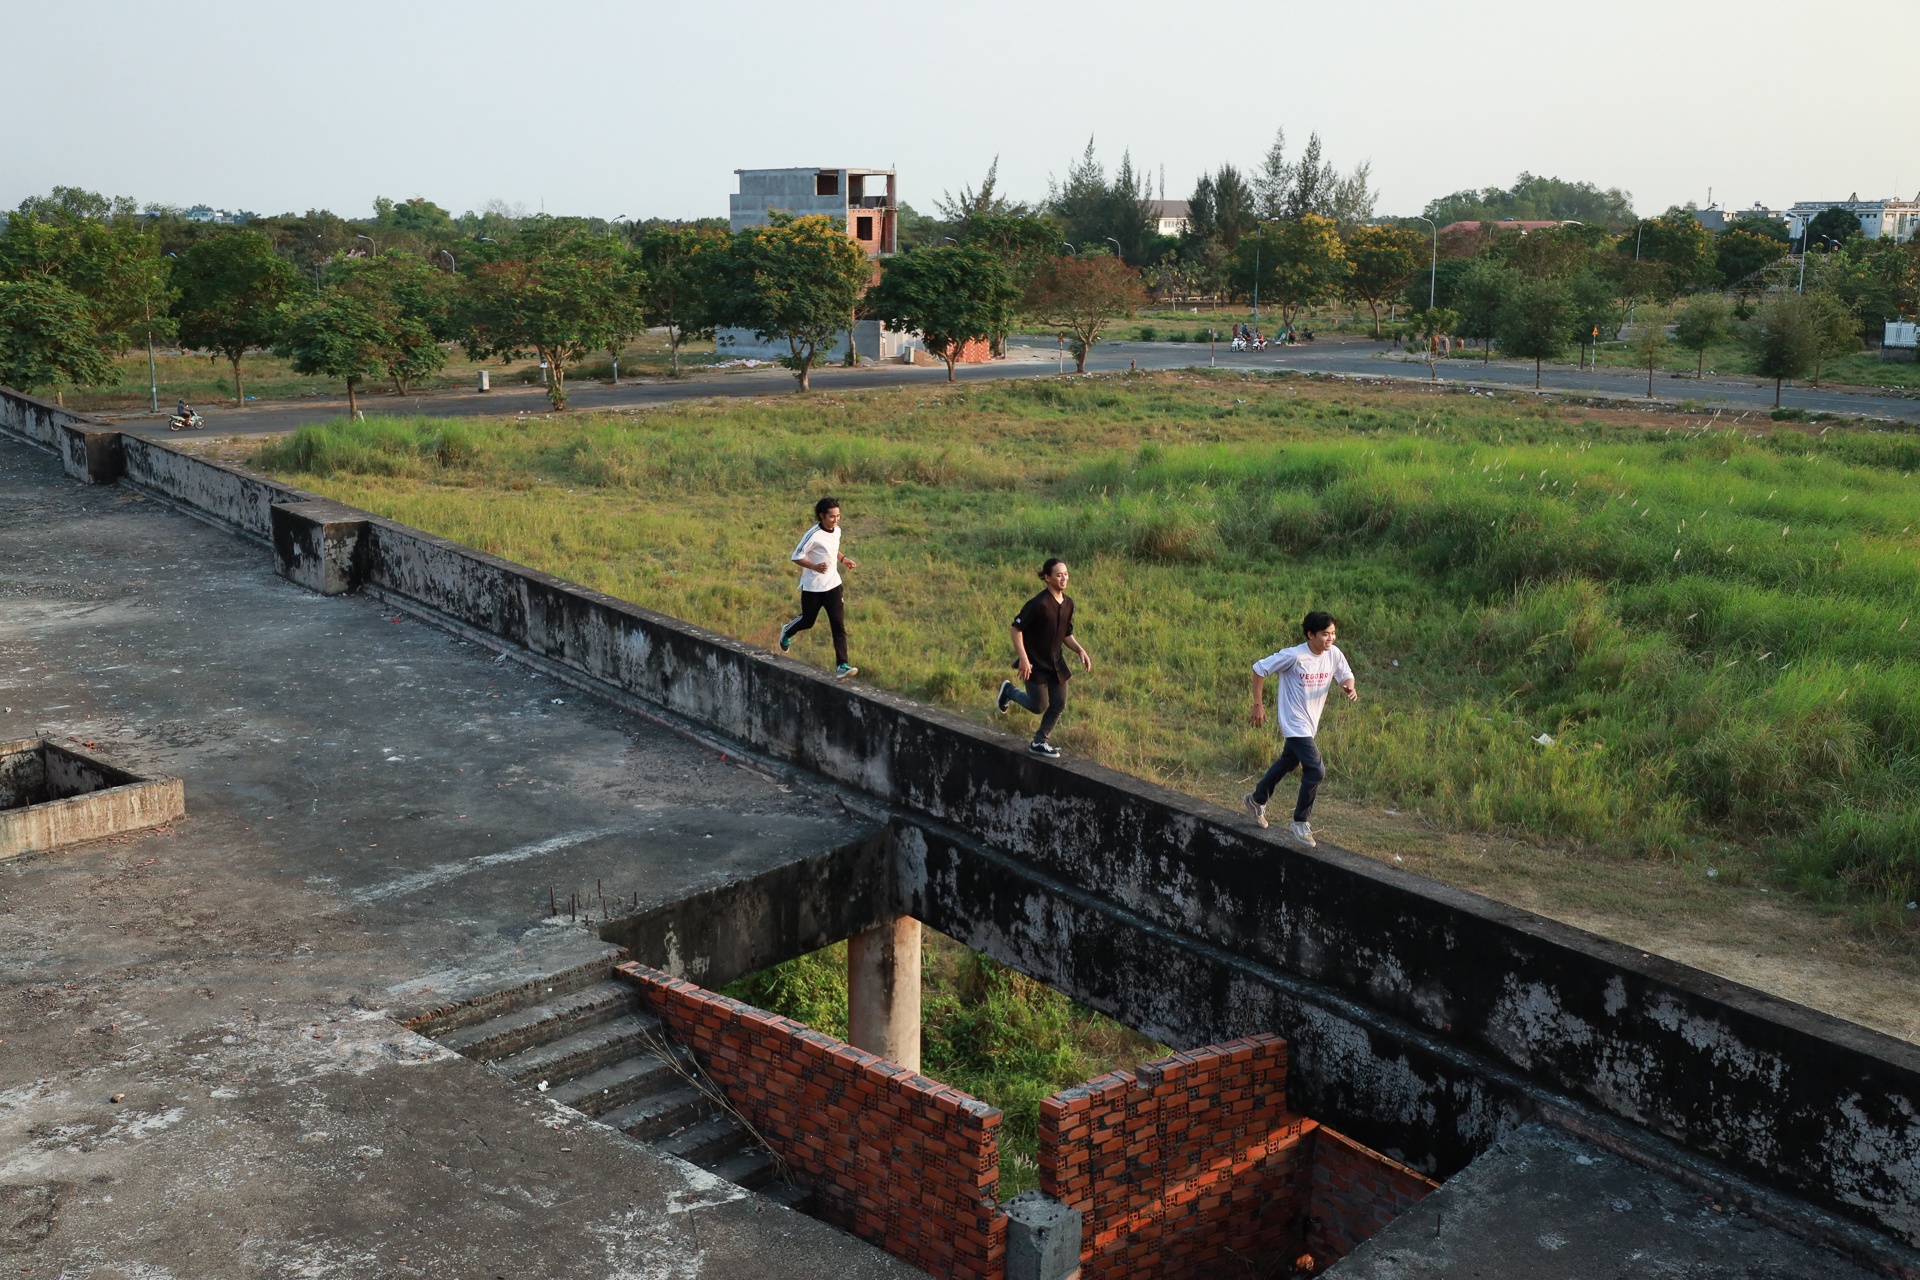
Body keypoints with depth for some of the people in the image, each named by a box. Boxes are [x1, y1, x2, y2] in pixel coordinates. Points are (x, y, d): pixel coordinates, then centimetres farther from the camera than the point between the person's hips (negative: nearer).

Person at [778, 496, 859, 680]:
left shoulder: (837, 531, 2)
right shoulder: (813, 535, -20)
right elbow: (795, 556, -17)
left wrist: (843, 559, 7)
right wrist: (814, 566, -31)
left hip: (833, 585, 5)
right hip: (812, 587, -5)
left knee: (838, 625, -7)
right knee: (807, 621, 15)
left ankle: (842, 666, -10)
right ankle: (787, 632, 51)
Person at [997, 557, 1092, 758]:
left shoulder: (1068, 603, 2)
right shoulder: (1039, 604, -22)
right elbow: (1017, 629, -18)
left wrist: (1080, 651, -1)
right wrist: (1023, 659, -23)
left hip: (1055, 662, 7)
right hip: (1035, 664, -7)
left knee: (1059, 704, 6)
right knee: (1039, 706, 2)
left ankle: (1039, 742, 23)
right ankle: (1009, 691, 28)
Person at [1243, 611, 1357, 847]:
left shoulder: (1334, 655, -7)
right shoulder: (1294, 656, -24)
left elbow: (1346, 675, 9)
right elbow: (1259, 669, -15)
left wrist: (1350, 687, -16)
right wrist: (1258, 705, -12)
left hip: (1310, 724, 8)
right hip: (1295, 724, -8)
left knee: (1287, 763, 25)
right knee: (1316, 770, -12)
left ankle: (1257, 800, 47)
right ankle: (1301, 823, 5)